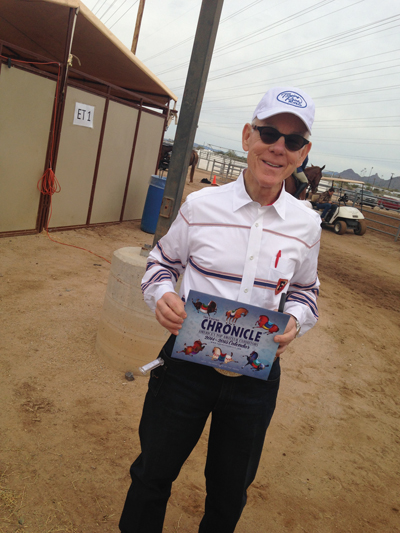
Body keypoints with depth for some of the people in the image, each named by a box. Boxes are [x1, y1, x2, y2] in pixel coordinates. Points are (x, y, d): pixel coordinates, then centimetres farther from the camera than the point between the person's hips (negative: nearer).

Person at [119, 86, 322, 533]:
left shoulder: (306, 225, -5)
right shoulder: (201, 205, -10)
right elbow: (162, 261, 3)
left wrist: (294, 321, -12)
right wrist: (161, 295, -18)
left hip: (255, 375, 2)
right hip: (188, 360, -1)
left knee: (231, 490, 24)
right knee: (152, 475, 19)